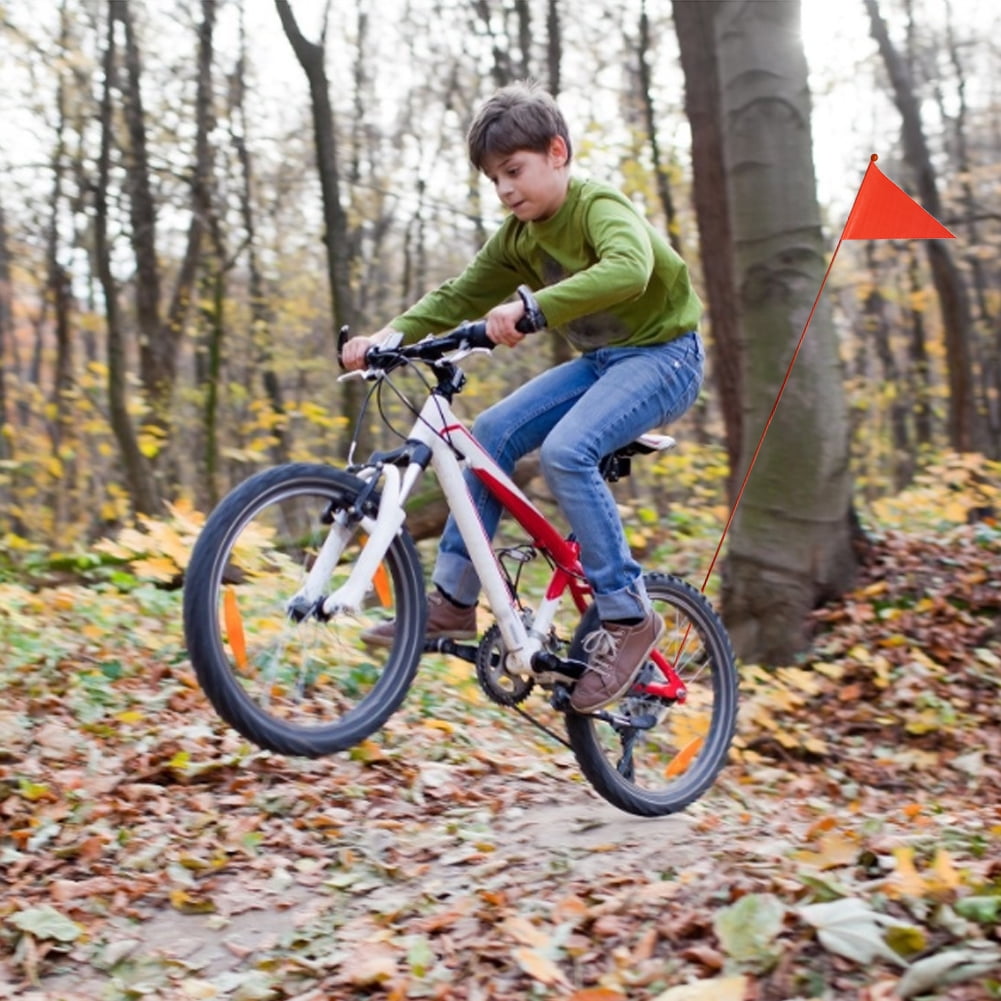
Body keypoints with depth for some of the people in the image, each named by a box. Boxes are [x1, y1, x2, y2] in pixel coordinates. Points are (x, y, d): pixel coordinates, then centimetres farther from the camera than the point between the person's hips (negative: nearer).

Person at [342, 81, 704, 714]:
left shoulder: (600, 207, -20)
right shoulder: (520, 235, 5)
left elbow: (627, 269, -41)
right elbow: (461, 295, 5)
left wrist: (529, 309, -51)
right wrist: (391, 336, -12)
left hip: (662, 354, -8)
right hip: (600, 360, 8)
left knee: (565, 450, -30)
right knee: (491, 434, -7)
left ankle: (627, 617, -20)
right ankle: (453, 601, 0)